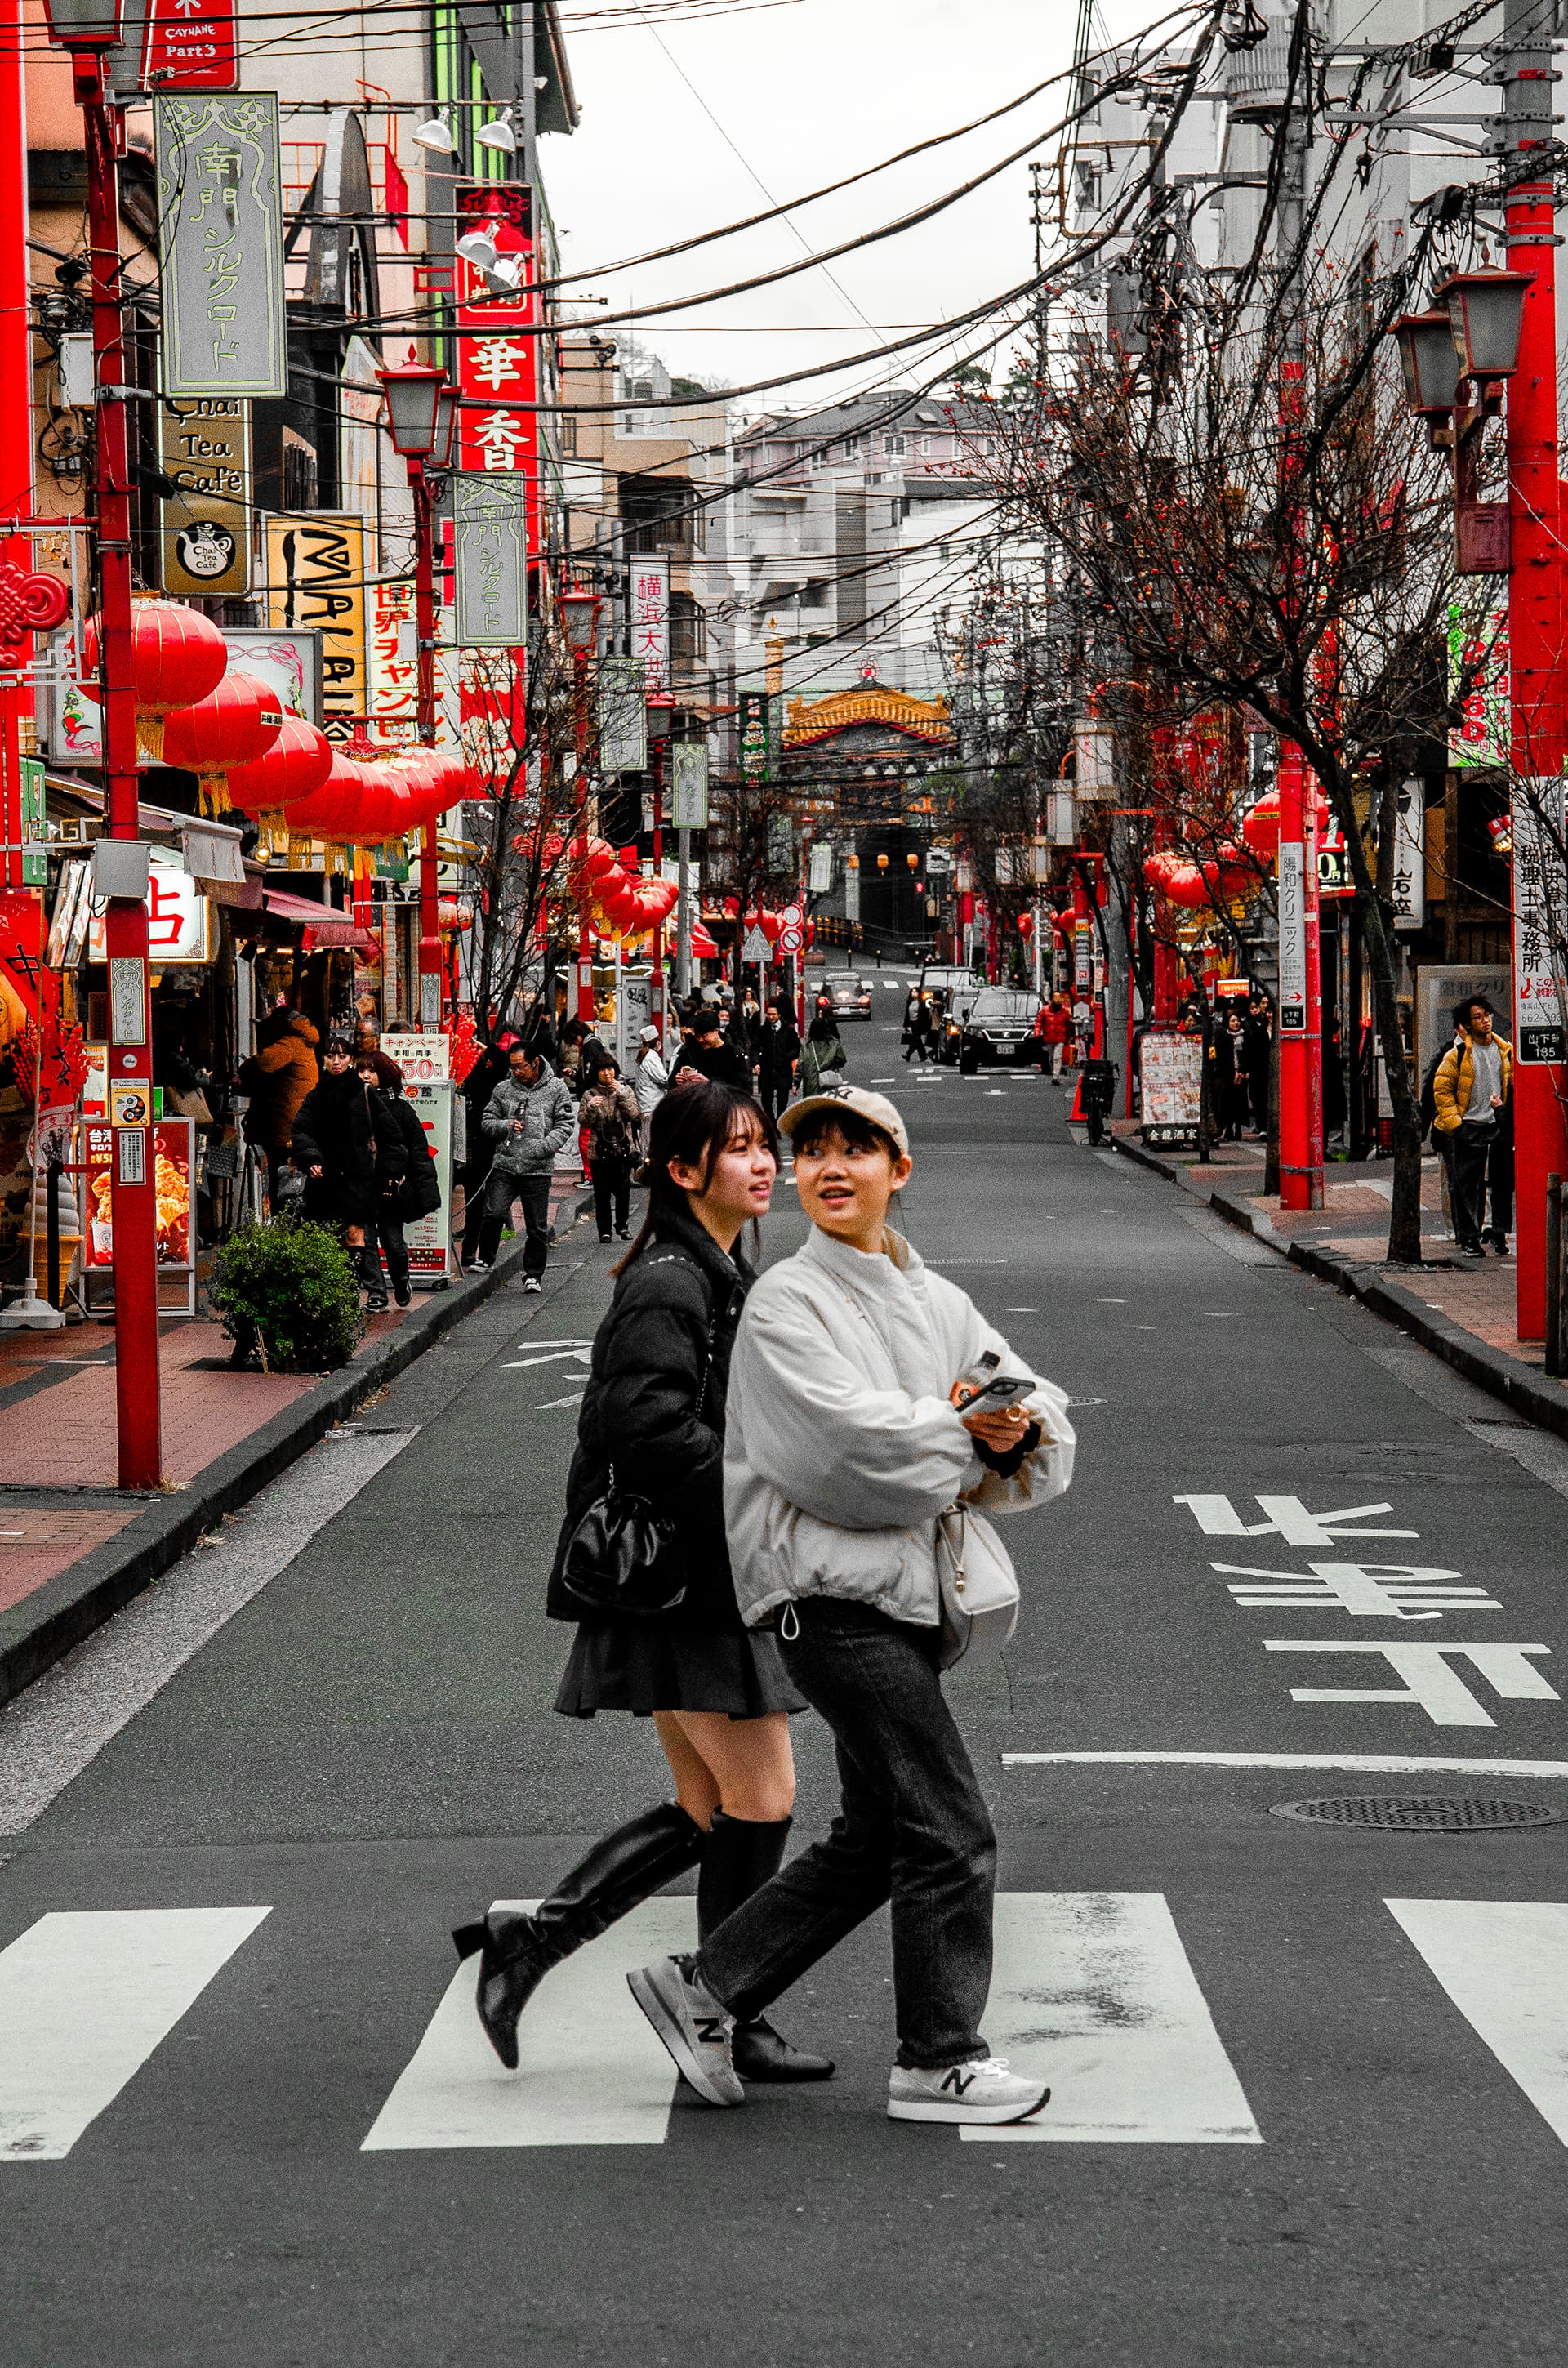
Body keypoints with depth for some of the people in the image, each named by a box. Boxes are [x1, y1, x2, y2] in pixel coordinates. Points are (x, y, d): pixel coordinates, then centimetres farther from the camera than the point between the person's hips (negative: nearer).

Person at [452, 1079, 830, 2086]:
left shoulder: (727, 1275, 17)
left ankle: (527, 1938, 14)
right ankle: (733, 2024, 6)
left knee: (709, 1812, 11)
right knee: (761, 1796, -4)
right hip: (684, 1580, -10)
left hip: (716, 1577, 10)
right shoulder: (668, 1283, -14)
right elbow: (647, 1419, -26)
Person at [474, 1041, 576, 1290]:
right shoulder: (503, 1089, 10)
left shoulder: (556, 1089, 3)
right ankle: (485, 1259, 7)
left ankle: (533, 1274, 15)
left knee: (537, 1227, 3)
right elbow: (487, 1121, 14)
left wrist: (544, 1146, -14)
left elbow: (566, 1123, 1)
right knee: (494, 1214, -14)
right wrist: (506, 1126, -8)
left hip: (538, 1169, -1)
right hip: (504, 1164, 1)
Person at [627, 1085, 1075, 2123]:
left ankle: (702, 1987, 22)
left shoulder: (937, 1302, 15)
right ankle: (939, 2063, 6)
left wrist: (1020, 1431, -10)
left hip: (909, 1589, 8)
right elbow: (849, 1437, -21)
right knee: (951, 1831, -6)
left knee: (874, 1842, 13)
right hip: (832, 1589, -8)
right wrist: (963, 1430, -8)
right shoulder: (786, 1300, -7)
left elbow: (1047, 1416, 13)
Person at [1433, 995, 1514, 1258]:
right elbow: (1442, 1089, -2)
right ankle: (1469, 1238, 3)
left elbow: (1514, 1085, 18)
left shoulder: (1506, 1051, 7)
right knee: (1466, 1185, -2)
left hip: (1498, 1127, 3)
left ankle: (1499, 1234, 14)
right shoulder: (1457, 1054, -4)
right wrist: (1453, 1123, -9)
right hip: (1467, 1128, -3)